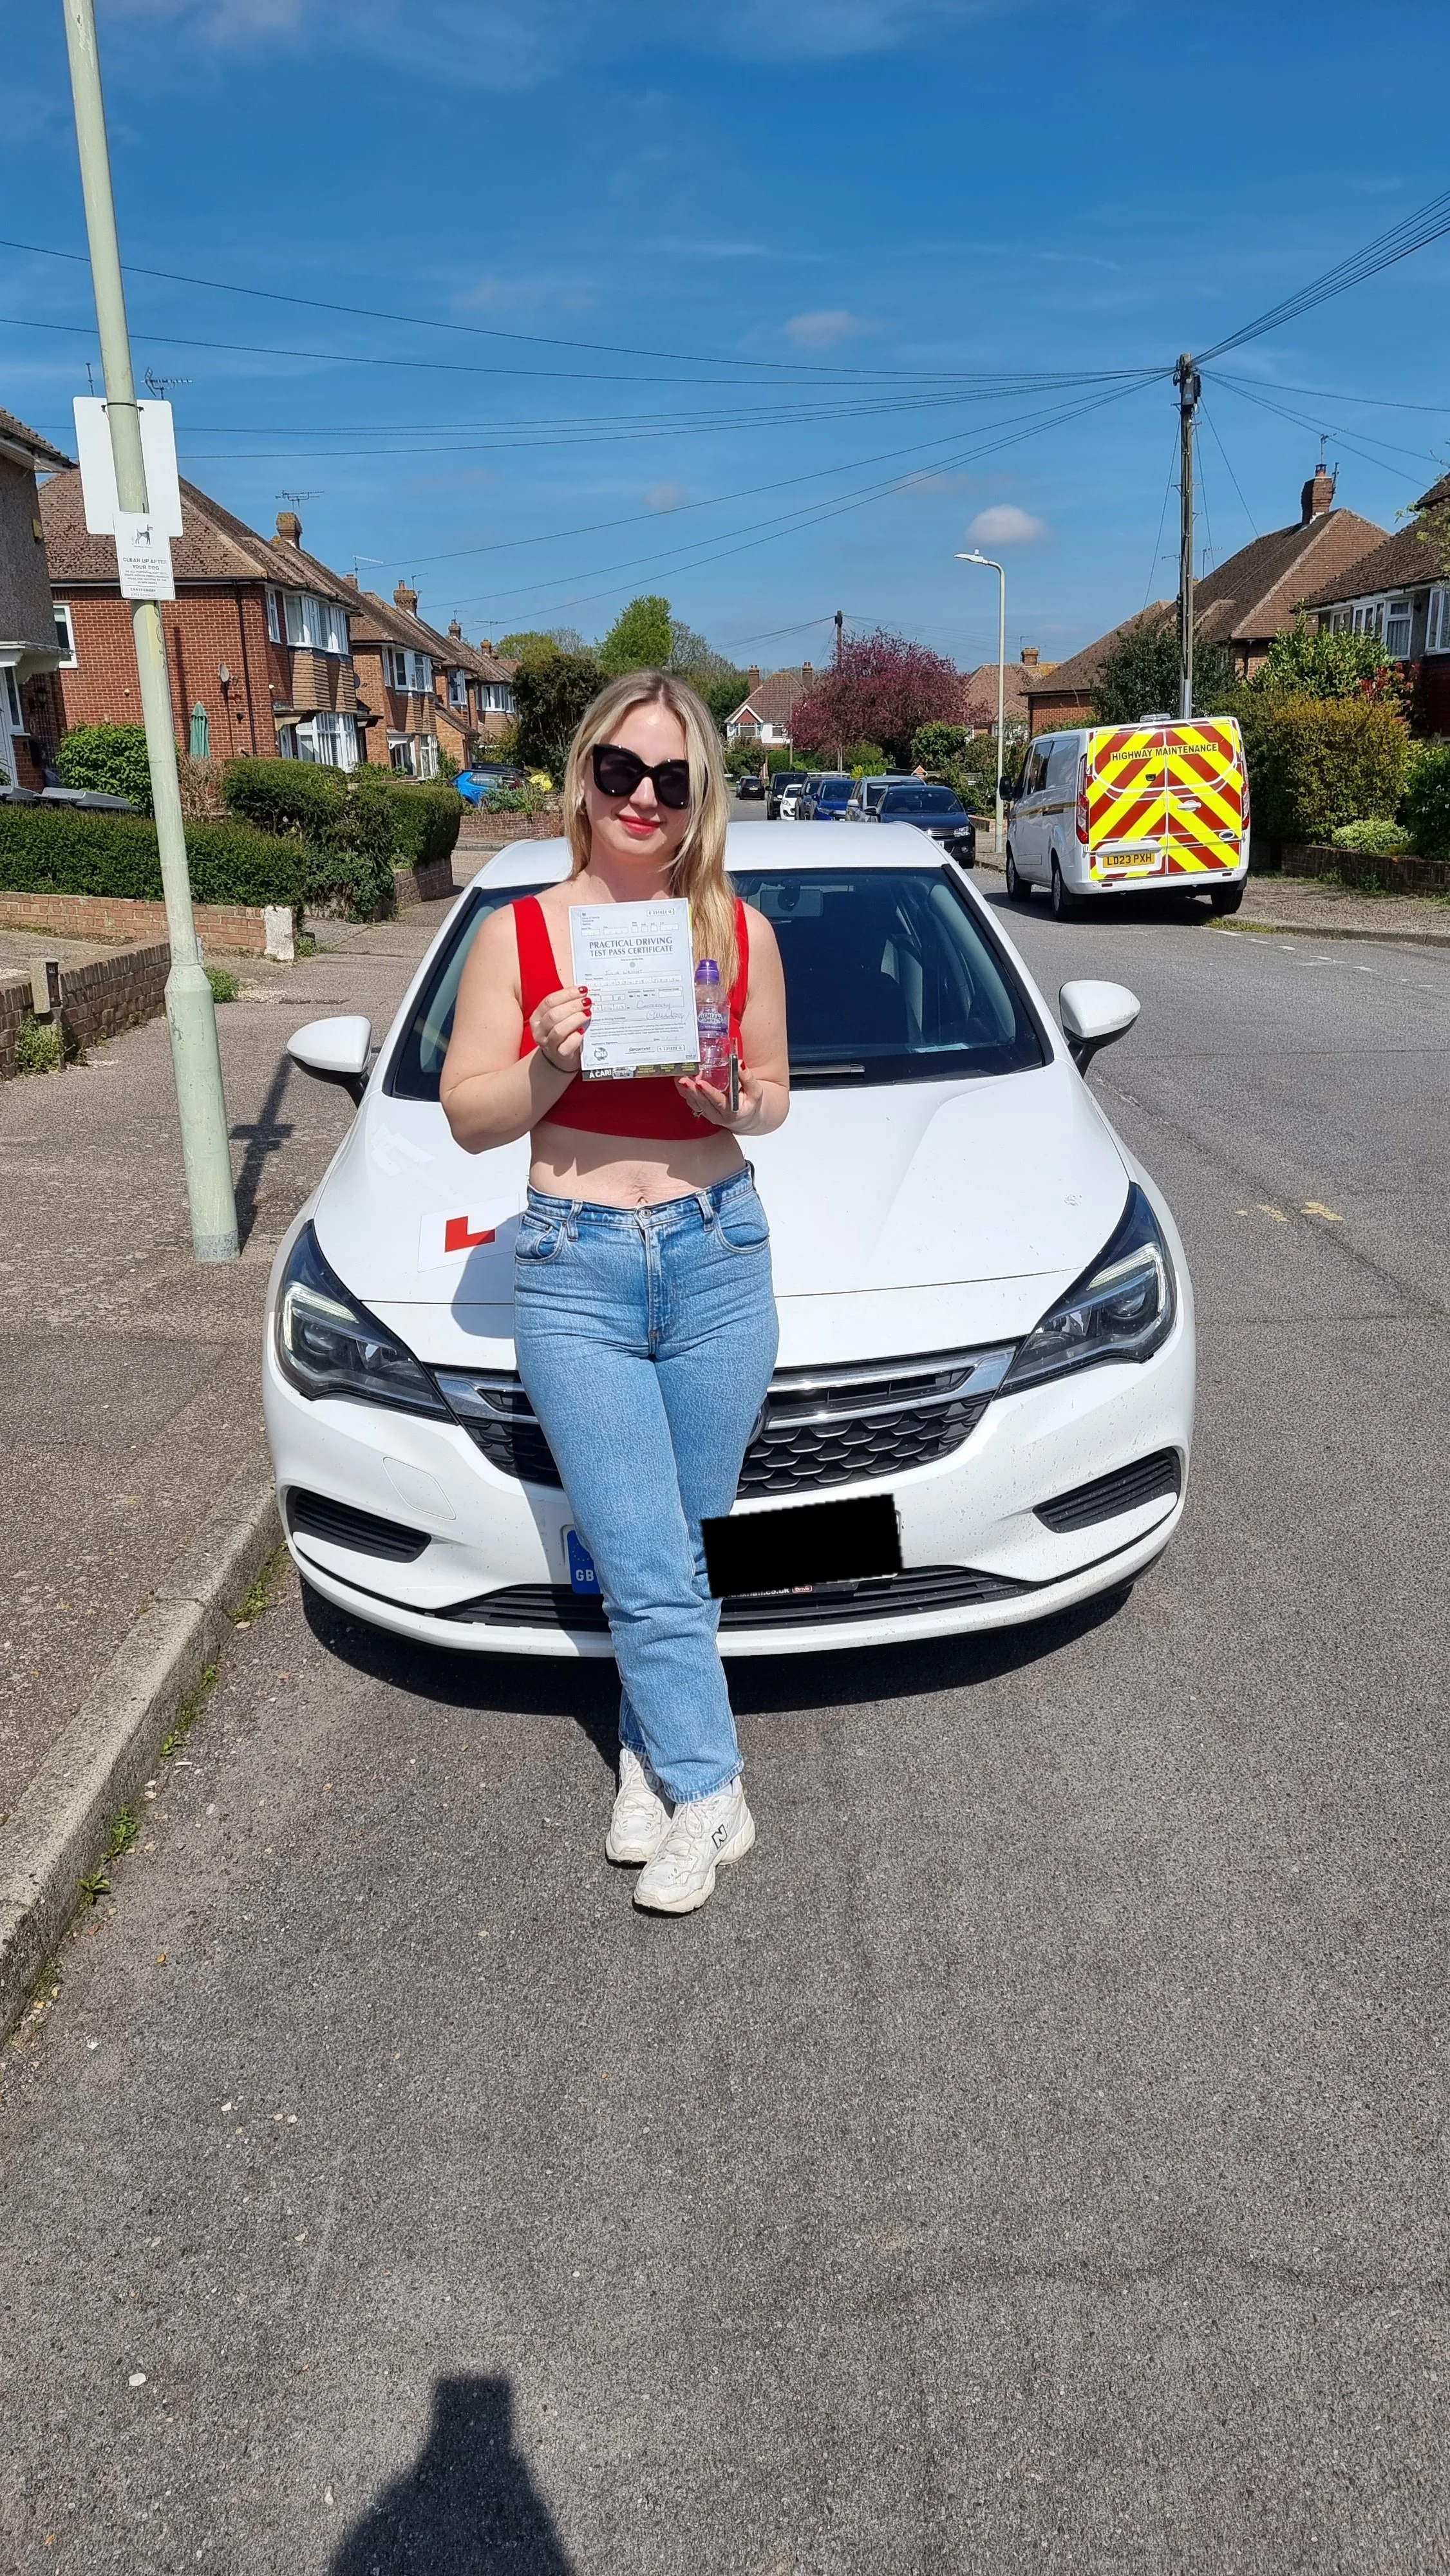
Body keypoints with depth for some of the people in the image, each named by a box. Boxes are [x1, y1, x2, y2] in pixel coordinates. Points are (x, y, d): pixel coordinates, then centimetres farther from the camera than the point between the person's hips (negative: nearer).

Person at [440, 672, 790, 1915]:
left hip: (717, 1257, 1)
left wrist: (734, 1101, -9)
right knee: (647, 1564, -1)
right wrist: (550, 1066, -16)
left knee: (676, 1550, 10)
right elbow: (468, 1114, 3)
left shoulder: (739, 930, 4)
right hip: (574, 1271, -1)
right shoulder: (519, 933, 1)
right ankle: (708, 1792, 16)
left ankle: (651, 1754, 30)